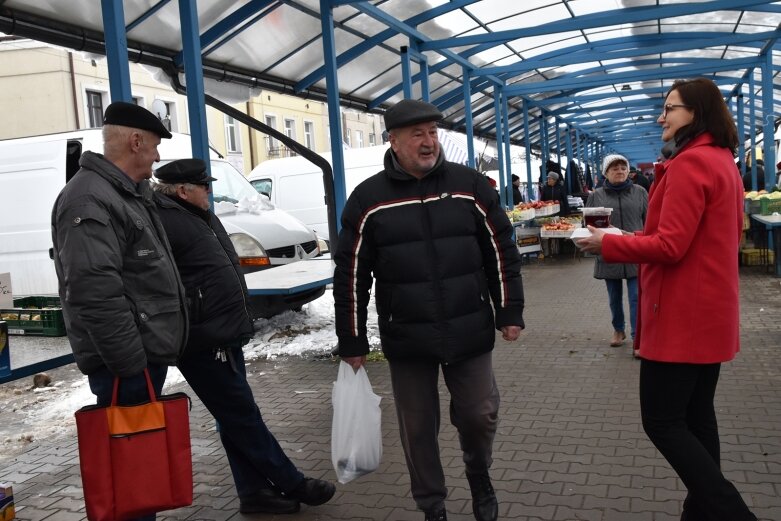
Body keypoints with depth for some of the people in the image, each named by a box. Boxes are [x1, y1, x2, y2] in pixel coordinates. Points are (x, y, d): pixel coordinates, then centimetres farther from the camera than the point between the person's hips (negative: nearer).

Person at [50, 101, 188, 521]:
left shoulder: (129, 193, 16)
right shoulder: (90, 201, -18)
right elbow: (95, 294, -26)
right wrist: (130, 366, -23)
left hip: (145, 356, 10)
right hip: (127, 365, -10)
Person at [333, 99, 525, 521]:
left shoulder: (469, 185, 1)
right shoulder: (368, 198, -2)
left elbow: (501, 253, 6)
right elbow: (351, 275, 0)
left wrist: (509, 312, 3)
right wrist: (352, 341, 1)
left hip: (470, 334, 1)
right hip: (406, 342, 0)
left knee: (479, 415, 9)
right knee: (418, 429, 10)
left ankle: (479, 475, 41)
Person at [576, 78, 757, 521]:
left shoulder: (689, 163, -17)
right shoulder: (724, 162, 14)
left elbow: (669, 247, -22)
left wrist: (607, 243, -11)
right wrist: (643, 237, 16)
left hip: (683, 315, -10)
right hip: (711, 311, 10)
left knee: (662, 421, -2)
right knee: (697, 414, 16)